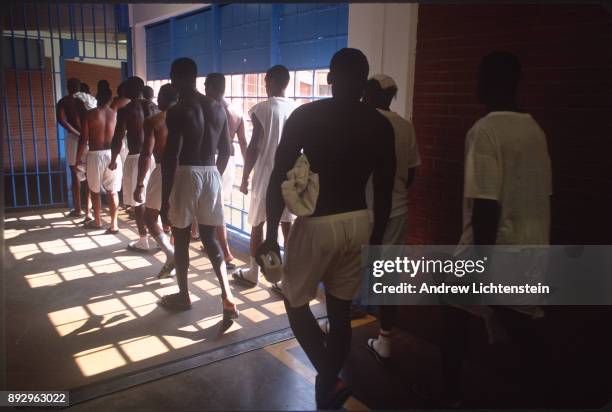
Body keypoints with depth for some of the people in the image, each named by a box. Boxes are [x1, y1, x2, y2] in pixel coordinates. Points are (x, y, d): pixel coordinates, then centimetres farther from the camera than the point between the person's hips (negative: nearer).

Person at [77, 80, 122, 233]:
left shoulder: (90, 114, -6)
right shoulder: (115, 114, 2)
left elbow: (83, 139, -6)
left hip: (95, 155, -2)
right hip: (112, 154, 2)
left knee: (95, 190, 16)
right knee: (112, 191, 6)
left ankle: (97, 221, 27)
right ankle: (113, 224, 1)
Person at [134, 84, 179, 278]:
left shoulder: (152, 121, -7)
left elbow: (146, 155, -14)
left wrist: (139, 184, -11)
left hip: (163, 172, -4)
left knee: (150, 217, 10)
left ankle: (171, 254, -6)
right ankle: (176, 258, 20)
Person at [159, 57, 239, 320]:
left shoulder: (178, 111, -12)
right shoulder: (218, 108, 6)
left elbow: (170, 158, -15)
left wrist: (164, 198, -11)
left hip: (186, 175, -5)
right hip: (211, 175, 6)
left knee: (181, 240, 11)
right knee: (209, 238, 14)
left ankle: (183, 296, 26)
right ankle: (227, 296, 3)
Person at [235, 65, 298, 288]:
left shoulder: (261, 109, -9)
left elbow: (254, 147, -11)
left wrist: (245, 177, -1)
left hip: (265, 176, -4)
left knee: (257, 225, 10)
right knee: (288, 226, 6)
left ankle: (253, 273, 23)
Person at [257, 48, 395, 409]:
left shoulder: (305, 116, -8)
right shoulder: (381, 125, 2)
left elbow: (279, 178, -10)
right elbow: (384, 191, 5)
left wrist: (272, 234, -2)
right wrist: (375, 240, 15)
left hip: (317, 223, -4)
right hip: (358, 223, 4)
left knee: (296, 302, 15)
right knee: (341, 311, 16)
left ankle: (329, 382, 5)